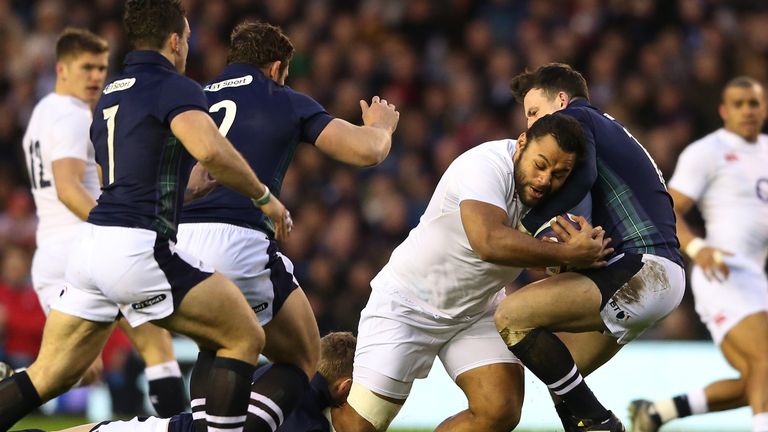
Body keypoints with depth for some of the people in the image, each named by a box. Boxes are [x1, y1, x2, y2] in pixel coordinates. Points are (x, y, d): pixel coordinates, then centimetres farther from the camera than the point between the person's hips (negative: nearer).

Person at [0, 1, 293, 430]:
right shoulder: (175, 88, -5)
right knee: (245, 337, 3)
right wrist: (264, 196, -11)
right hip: (137, 248, -8)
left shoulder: (111, 94, 21)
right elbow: (210, 150, -25)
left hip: (92, 244, 8)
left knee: (48, 376, 12)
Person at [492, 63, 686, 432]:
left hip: (641, 270, -10)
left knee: (512, 317, -16)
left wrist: (526, 227, -15)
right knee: (559, 376, 14)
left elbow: (580, 177, -18)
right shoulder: (608, 129, 31)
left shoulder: (572, 118, 3)